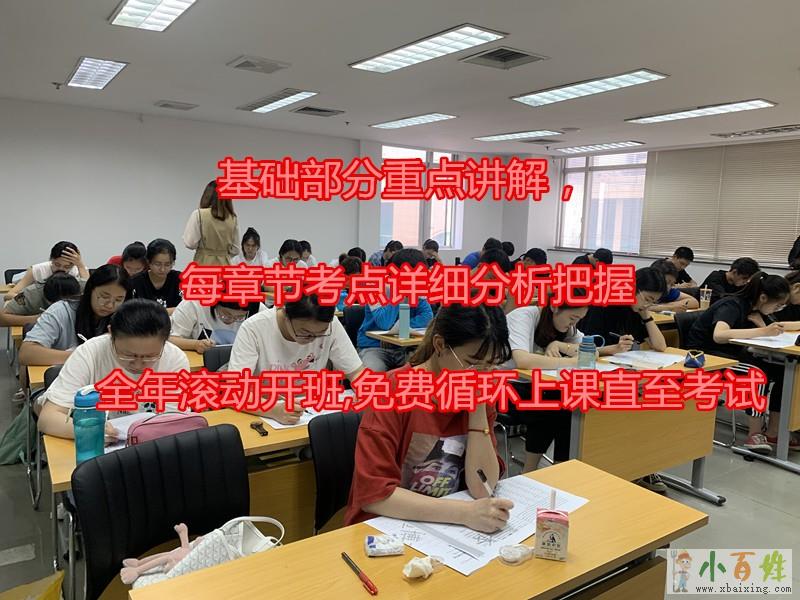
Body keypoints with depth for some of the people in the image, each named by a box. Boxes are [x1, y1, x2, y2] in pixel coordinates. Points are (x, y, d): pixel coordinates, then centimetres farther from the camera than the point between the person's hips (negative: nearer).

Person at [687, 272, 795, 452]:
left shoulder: (754, 308, 6)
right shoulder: (732, 305, -20)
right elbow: (719, 335, -39)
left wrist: (759, 320, -14)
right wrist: (762, 331, -37)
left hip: (729, 353, 8)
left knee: (782, 372, -11)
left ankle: (772, 432, -5)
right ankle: (754, 433, -21)